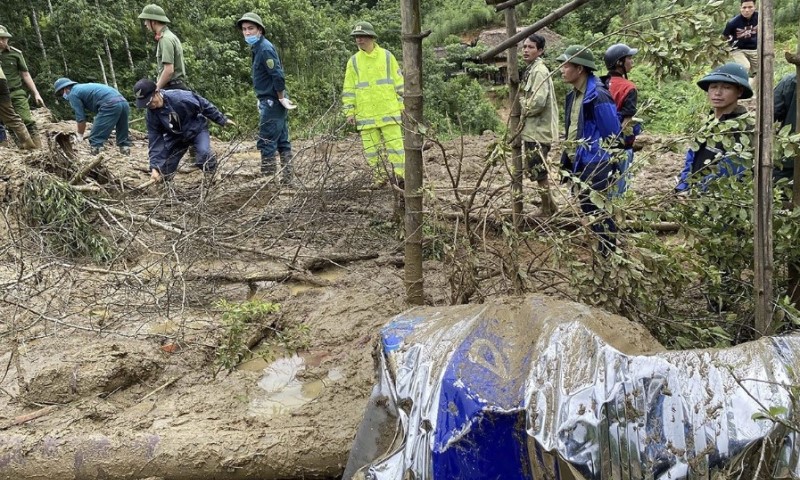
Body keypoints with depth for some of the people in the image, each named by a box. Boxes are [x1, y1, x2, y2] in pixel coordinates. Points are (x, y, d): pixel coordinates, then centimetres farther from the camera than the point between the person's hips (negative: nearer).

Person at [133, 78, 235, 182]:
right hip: (175, 136, 4)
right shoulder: (151, 115, -18)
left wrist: (222, 120, -11)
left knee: (204, 154, -33)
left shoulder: (179, 97, -33)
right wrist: (154, 166, -23)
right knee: (163, 171, -3)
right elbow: (154, 139, -14)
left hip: (197, 129, -3)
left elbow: (205, 105, -19)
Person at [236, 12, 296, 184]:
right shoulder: (258, 48, 15)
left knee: (266, 143, -6)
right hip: (272, 101, 10)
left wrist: (282, 98, -15)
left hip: (272, 102, -10)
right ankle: (287, 177, 16)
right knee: (282, 142, 11)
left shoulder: (265, 49, -15)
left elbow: (278, 75, -21)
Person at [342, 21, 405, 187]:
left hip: (389, 111, -2)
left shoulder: (387, 56, 4)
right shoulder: (353, 61, 7)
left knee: (394, 142, -5)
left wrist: (402, 105, 2)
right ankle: (380, 177, 13)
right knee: (371, 147, 3)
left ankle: (400, 175, 0)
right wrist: (349, 111, 2)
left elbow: (399, 83, 6)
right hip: (365, 114, 2)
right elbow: (348, 89, 8)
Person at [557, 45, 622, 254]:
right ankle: (600, 250, 33)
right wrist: (566, 160, 18)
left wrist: (609, 170, -13)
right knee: (588, 211, 18)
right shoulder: (574, 95, 8)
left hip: (595, 167, -9)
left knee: (599, 213, 1)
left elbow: (613, 136, -17)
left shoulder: (597, 96, -20)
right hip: (579, 165, 9)